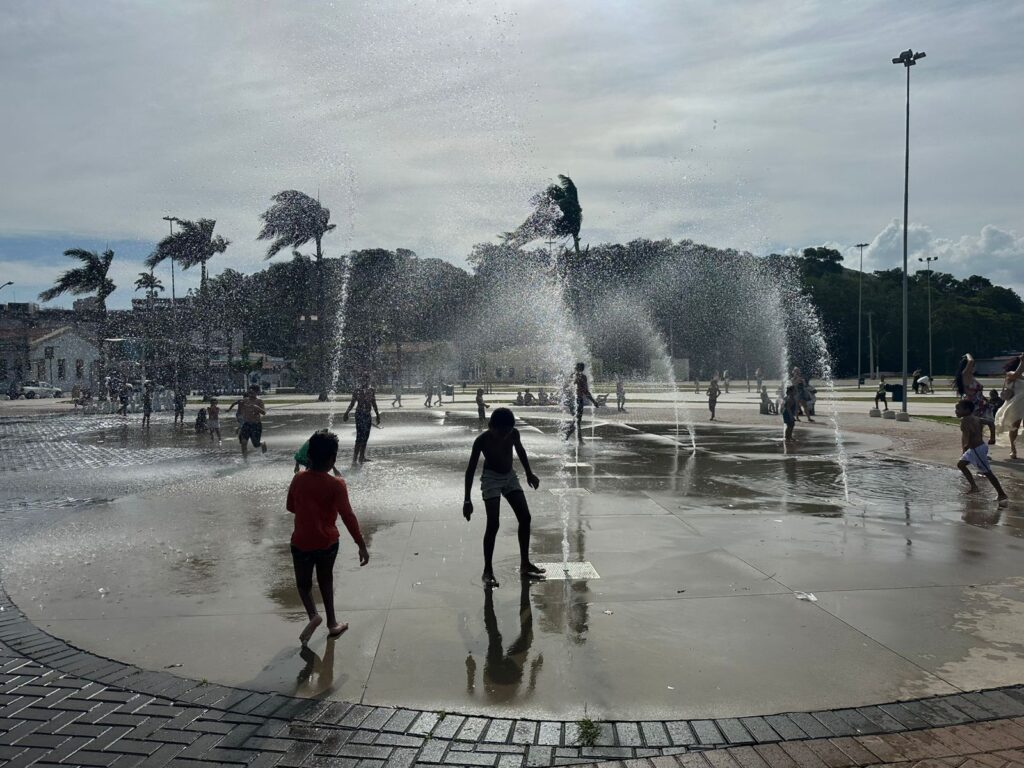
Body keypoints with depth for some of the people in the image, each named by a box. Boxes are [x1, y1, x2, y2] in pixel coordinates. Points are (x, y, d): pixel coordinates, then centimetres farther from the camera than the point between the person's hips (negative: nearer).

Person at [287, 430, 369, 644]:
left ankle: (313, 615, -6)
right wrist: (361, 544, -18)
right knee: (325, 581, 22)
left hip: (301, 543, 1)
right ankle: (332, 623, 29)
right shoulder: (336, 485, -19)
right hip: (328, 543, -1)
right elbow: (348, 516, -22)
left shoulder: (298, 479, -8)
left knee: (303, 583, 18)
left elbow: (290, 507, 6)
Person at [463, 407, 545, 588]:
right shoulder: (482, 440, -23)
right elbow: (471, 469, -18)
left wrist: (529, 474, 18)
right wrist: (467, 500, -20)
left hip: (510, 476, 5)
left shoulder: (514, 434, -12)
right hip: (491, 478, -5)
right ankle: (487, 571, -5)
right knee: (493, 524, -14)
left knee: (525, 517, 0)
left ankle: (525, 564, 13)